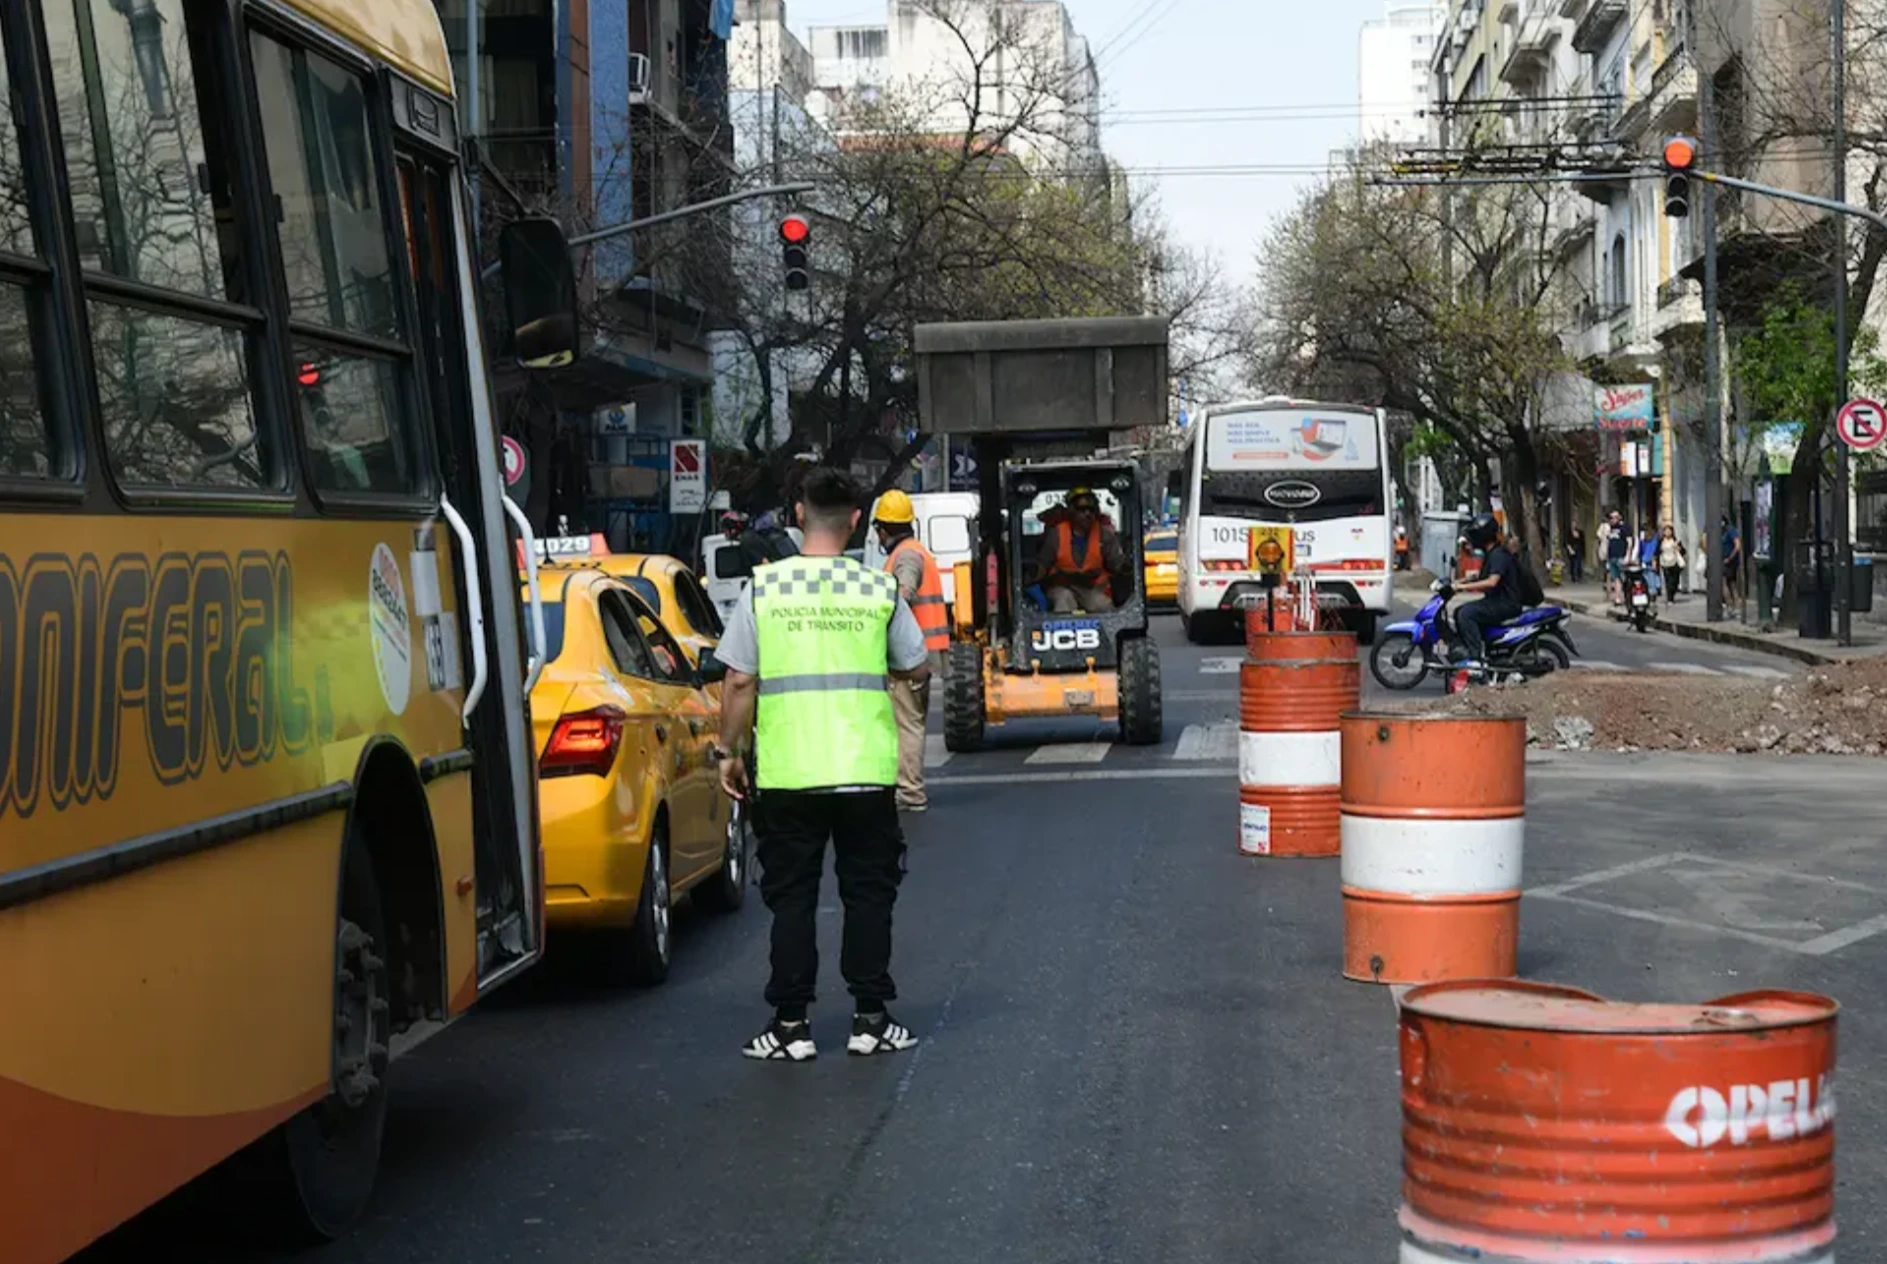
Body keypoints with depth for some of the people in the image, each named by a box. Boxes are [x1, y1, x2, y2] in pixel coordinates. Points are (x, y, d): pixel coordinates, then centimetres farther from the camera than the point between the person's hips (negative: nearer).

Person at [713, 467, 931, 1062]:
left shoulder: (764, 587, -3)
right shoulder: (879, 589, -1)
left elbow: (740, 682, -3)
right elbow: (915, 669, 10)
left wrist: (730, 751, 8)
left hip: (786, 773, 0)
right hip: (865, 770, 1)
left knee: (791, 897, 8)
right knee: (868, 892, 12)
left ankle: (791, 1023, 8)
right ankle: (870, 1018, 14)